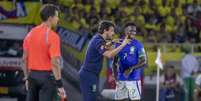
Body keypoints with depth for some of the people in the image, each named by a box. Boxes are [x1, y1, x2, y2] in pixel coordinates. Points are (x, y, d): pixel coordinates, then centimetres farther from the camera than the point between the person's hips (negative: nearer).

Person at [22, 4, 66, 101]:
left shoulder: (30, 33, 6)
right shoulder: (52, 36, -15)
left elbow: (25, 59, 10)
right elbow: (54, 62, -20)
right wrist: (60, 85, -17)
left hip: (33, 75, 6)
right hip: (47, 76, -6)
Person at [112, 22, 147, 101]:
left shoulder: (138, 45, -6)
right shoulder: (119, 44, 6)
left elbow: (143, 62, -12)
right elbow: (115, 62, 12)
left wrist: (131, 68, -25)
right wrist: (115, 75, 0)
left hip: (134, 79, -4)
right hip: (121, 79, 4)